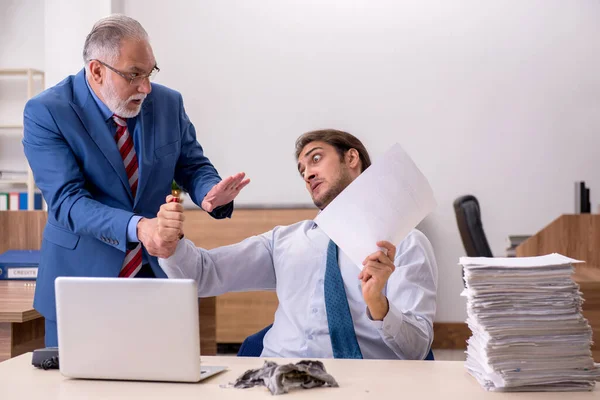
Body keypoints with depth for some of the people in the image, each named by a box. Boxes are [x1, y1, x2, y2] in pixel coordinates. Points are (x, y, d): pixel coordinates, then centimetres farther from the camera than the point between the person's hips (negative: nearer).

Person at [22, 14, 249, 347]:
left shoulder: (168, 103, 1)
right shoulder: (46, 113, -12)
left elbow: (193, 166, 8)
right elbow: (66, 200, -20)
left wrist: (211, 194, -17)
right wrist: (137, 227, -36)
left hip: (158, 272, 3)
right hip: (83, 281, -3)